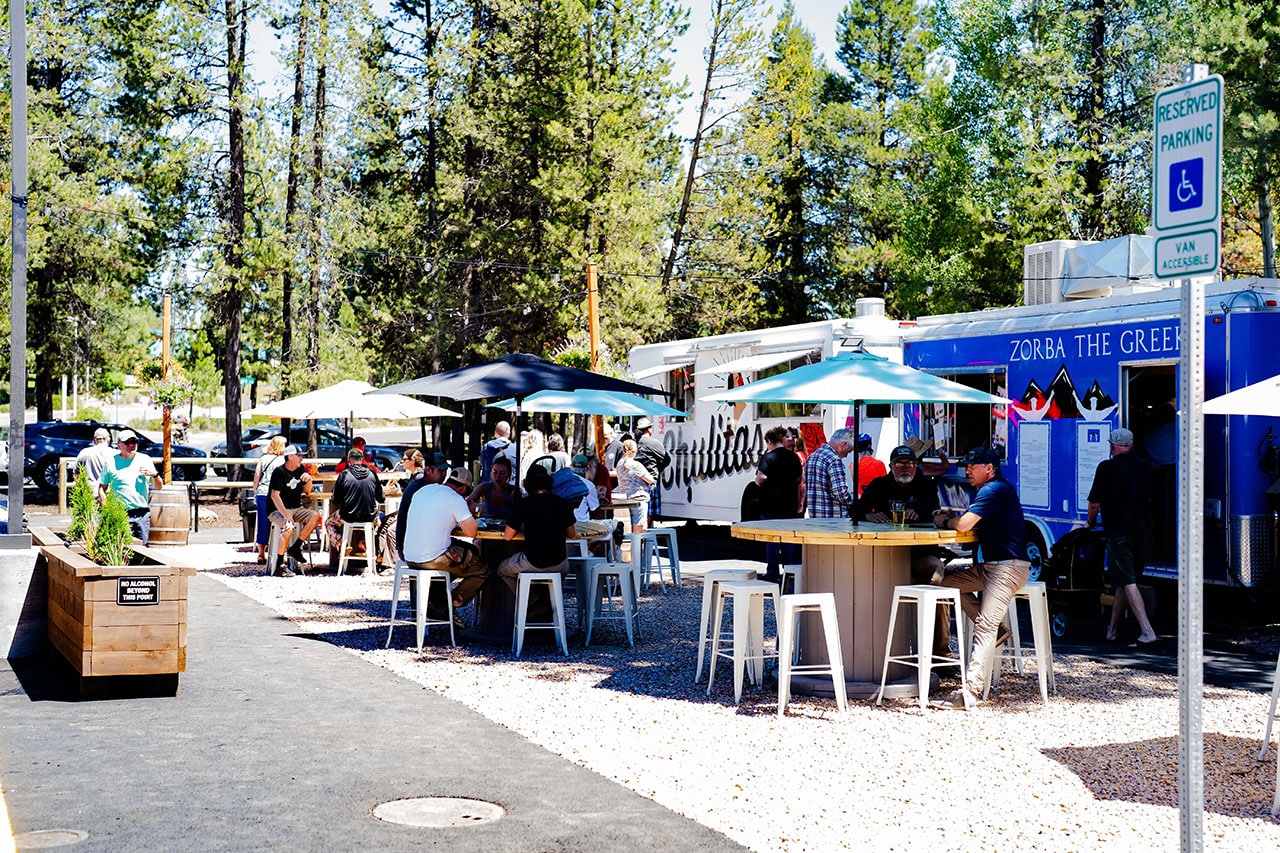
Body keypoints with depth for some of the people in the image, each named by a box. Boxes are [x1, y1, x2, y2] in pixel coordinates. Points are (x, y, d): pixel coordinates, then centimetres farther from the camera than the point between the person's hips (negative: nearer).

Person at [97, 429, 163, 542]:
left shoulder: (145, 459, 12)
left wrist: (154, 474, -6)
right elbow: (102, 488, 9)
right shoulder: (111, 462, 7)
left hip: (142, 515, 2)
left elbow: (159, 486, 15)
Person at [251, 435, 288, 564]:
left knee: (263, 525, 9)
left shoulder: (263, 458, 9)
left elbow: (256, 476, 9)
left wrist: (255, 494, 16)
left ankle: (261, 555, 13)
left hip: (261, 494, 4)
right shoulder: (282, 460, 0)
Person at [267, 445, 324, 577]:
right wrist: (286, 514, -28)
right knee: (290, 527, -33)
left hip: (296, 508, 7)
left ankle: (295, 548, -10)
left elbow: (307, 491, 15)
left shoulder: (300, 469, 9)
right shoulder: (279, 472, -12)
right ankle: (281, 564, -22)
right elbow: (275, 495, -19)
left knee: (315, 516, -17)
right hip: (278, 510, -7)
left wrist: (309, 479, -7)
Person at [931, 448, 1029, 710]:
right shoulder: (996, 489, 20)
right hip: (992, 566, 11)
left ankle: (970, 692, -24)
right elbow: (972, 518, 24)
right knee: (947, 581, 13)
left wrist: (945, 522, -2)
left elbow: (963, 525, -22)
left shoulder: (993, 490, -14)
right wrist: (951, 515, 5)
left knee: (985, 627, -18)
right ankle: (998, 630, 9)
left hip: (1007, 567, -11)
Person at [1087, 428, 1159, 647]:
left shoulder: (1107, 467, -9)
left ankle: (1147, 632, -18)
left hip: (1117, 531, -6)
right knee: (1124, 581, 14)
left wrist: (1091, 522, 13)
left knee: (1127, 582, -9)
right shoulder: (1144, 466, 9)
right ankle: (1112, 630, 24)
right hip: (1138, 530, 6)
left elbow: (1094, 503, -7)